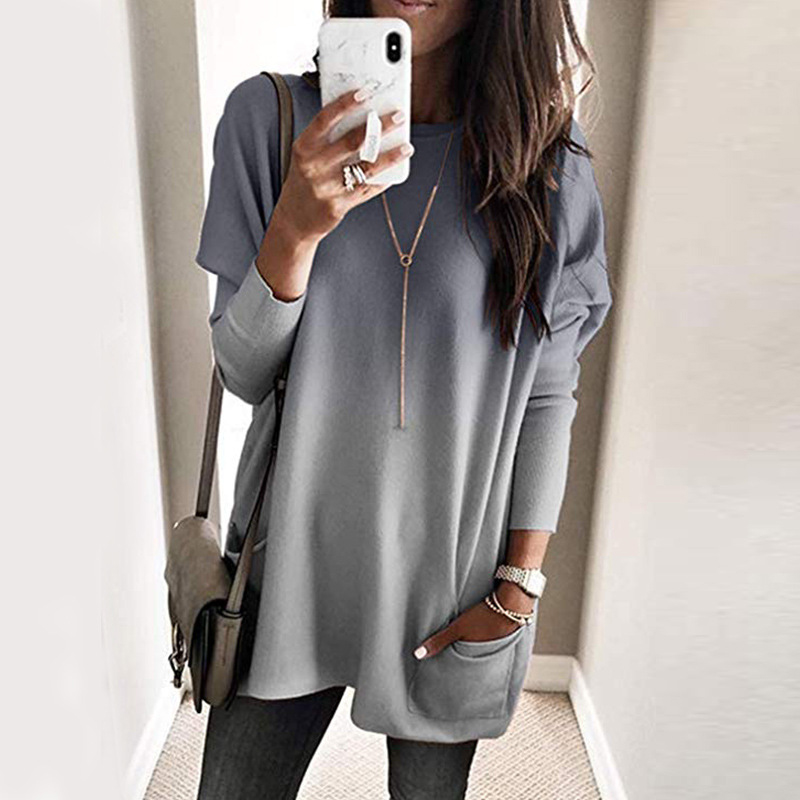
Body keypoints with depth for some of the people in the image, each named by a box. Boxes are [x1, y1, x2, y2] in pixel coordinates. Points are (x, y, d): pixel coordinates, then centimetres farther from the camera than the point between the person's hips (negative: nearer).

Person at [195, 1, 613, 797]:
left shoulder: (544, 162, -5)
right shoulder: (269, 115, -5)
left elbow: (548, 397, -3)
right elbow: (243, 374, -5)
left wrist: (518, 587, -3)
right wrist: (296, 228, -23)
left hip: (456, 573, 0)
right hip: (296, 559, 1)